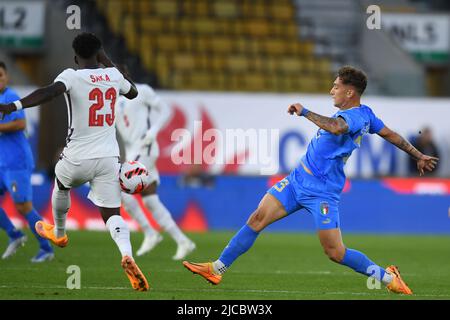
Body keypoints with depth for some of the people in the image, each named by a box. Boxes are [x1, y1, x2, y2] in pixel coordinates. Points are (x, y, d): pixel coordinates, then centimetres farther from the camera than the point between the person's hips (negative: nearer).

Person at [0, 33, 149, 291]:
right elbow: (133, 92, 27)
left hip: (78, 158, -2)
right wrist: (109, 63, 32)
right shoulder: (113, 75, 5)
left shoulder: (71, 76, -10)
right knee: (112, 213, 0)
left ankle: (58, 233, 55)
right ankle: (127, 255, -28)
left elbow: (52, 91, -32)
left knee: (61, 185, 32)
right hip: (108, 157, 2)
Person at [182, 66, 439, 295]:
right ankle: (217, 269, 4)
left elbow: (335, 127, -44)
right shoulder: (364, 113, 10)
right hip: (298, 180, 9)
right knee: (258, 218, 0)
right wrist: (419, 156, 30)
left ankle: (387, 277, 11)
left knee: (335, 252, -8)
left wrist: (304, 111, -31)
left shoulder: (355, 117, -21)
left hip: (322, 192, -9)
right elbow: (392, 135, 19)